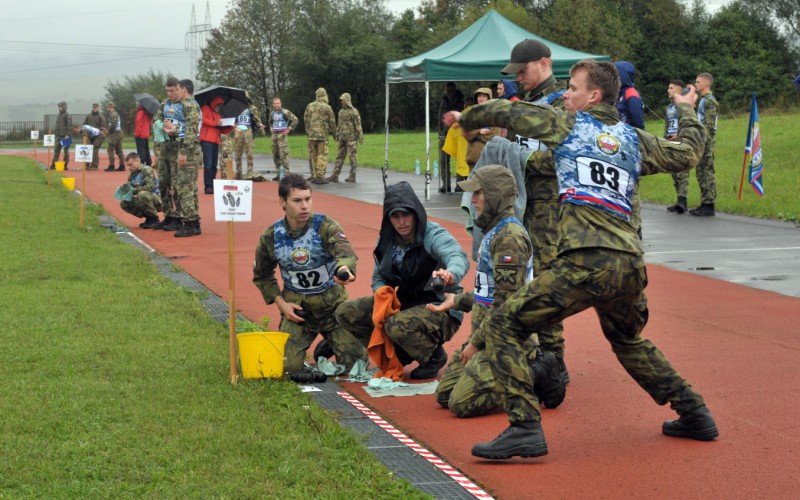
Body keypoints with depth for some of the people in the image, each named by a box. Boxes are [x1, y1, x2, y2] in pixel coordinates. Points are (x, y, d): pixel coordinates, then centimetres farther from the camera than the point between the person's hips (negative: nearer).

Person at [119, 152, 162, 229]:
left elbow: (150, 187, -25)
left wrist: (133, 190, -26)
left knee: (142, 194, -36)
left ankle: (154, 219, -16)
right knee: (124, 203, -4)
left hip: (155, 199, -8)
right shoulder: (132, 174, 10)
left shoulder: (147, 170, -14)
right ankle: (149, 217, 4)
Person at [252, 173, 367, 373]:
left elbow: (345, 253, -35)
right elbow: (262, 276, 11)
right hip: (296, 306, 1)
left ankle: (330, 342, 26)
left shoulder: (325, 226, -15)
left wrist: (344, 269, -59)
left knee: (356, 361, -8)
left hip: (332, 302, -1)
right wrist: (281, 303, -2)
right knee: (288, 365, -12)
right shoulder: (271, 237, -7)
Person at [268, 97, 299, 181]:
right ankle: (278, 174, 17)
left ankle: (286, 174, -12)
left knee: (283, 155, -13)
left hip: (282, 135, -7)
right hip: (274, 135, 7)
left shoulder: (285, 112, -8)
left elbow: (295, 120, -12)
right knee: (275, 155, 9)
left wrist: (289, 129, -12)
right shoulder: (272, 113, 15)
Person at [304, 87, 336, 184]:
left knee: (313, 156, 11)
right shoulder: (327, 107, -6)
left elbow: (306, 119, 10)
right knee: (322, 156, -2)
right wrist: (334, 134, 10)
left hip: (311, 135, 4)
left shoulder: (310, 106, 5)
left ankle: (314, 176, 13)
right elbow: (332, 122, -2)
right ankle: (320, 177, -8)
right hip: (322, 135, -4)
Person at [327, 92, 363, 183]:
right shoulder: (341, 111, 14)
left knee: (352, 156, -2)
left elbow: (358, 125, -11)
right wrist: (337, 135, 21)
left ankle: (352, 176, 3)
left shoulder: (353, 111, -9)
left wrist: (360, 136, -15)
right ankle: (335, 176, 4)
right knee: (339, 156, 5)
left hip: (351, 138, -8)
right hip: (342, 138, 8)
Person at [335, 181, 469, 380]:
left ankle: (434, 356, -5)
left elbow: (459, 257, -38)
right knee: (346, 313, -3)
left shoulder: (434, 235, -18)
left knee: (397, 326, -37)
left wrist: (451, 274, -63)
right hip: (405, 303, 7)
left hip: (441, 309, -7)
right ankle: (397, 353, 10)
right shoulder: (387, 240, 2)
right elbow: (378, 278, 11)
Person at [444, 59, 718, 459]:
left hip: (586, 263, -7)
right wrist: (686, 111, 52)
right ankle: (694, 414, 33)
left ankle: (525, 428, -15)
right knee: (628, 340, 34)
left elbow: (505, 111, 16)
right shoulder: (634, 139, 21)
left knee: (502, 327, -2)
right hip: (631, 265, 7)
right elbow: (688, 154, 34)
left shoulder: (567, 124, 9)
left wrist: (466, 119, 36)